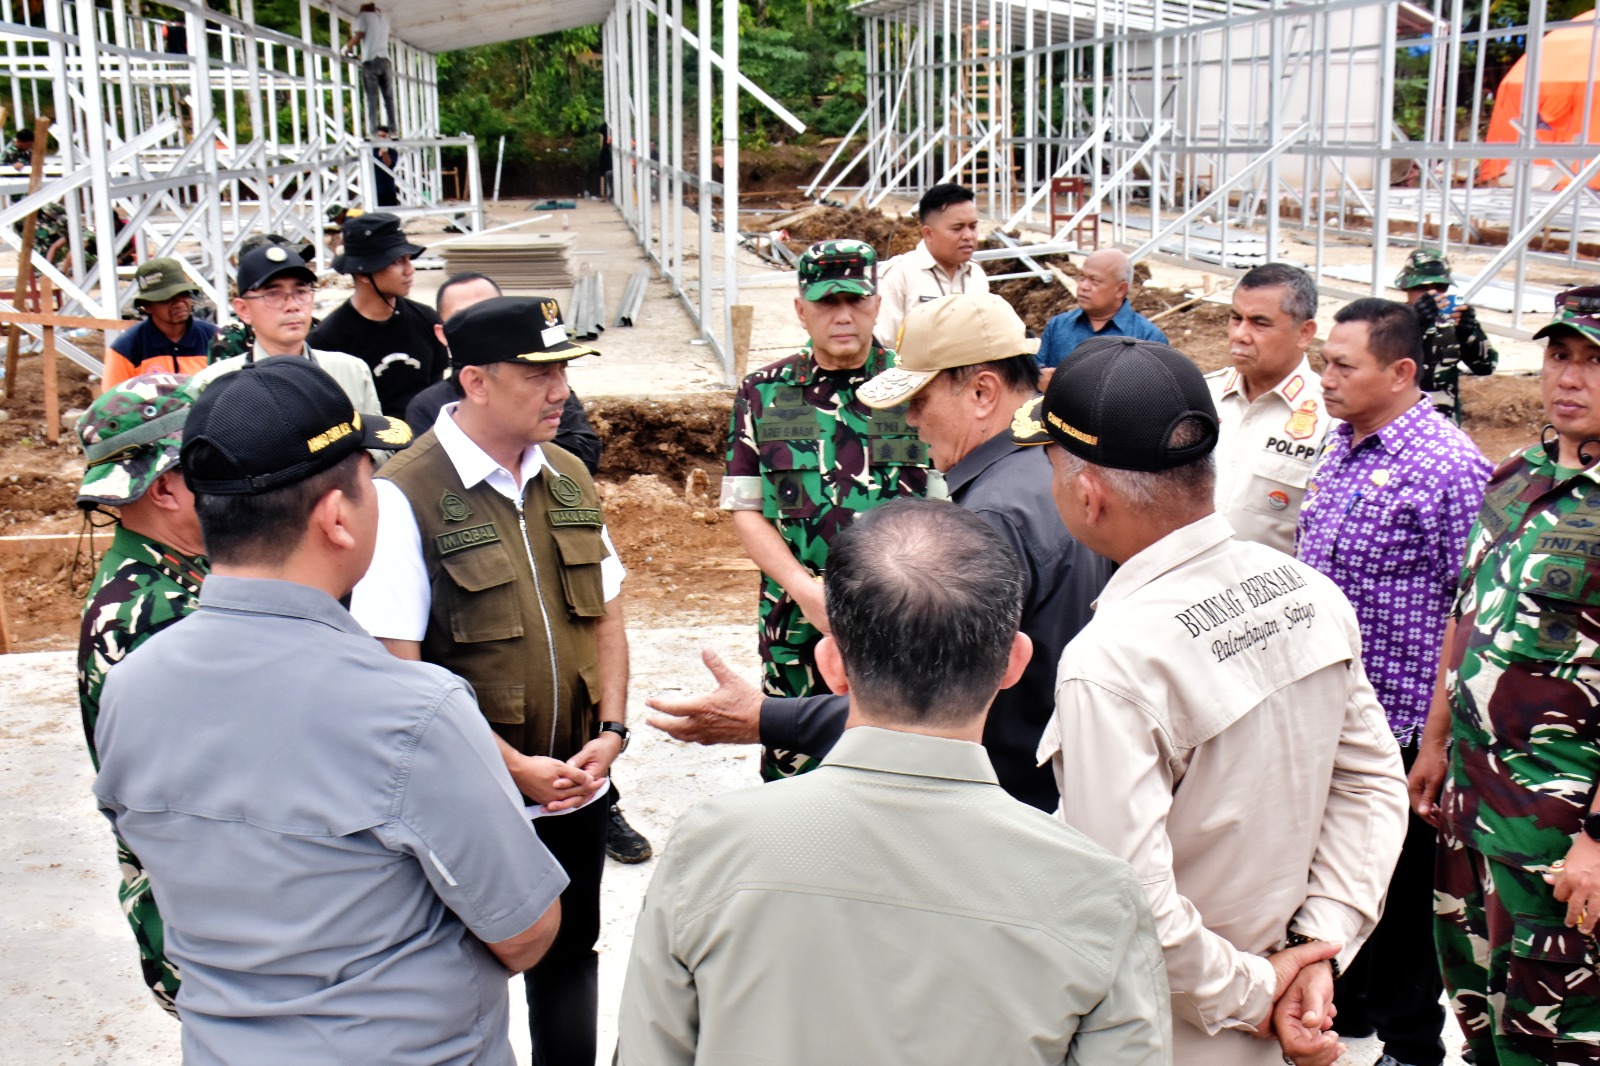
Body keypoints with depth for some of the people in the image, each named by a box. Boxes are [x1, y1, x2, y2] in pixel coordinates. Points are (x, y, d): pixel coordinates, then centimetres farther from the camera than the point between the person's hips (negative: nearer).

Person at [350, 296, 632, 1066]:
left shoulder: (568, 477, 5)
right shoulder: (404, 496, -17)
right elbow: (395, 672, -18)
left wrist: (612, 730, -2)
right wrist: (513, 766, -18)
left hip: (577, 791, 6)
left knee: (569, 959, 21)